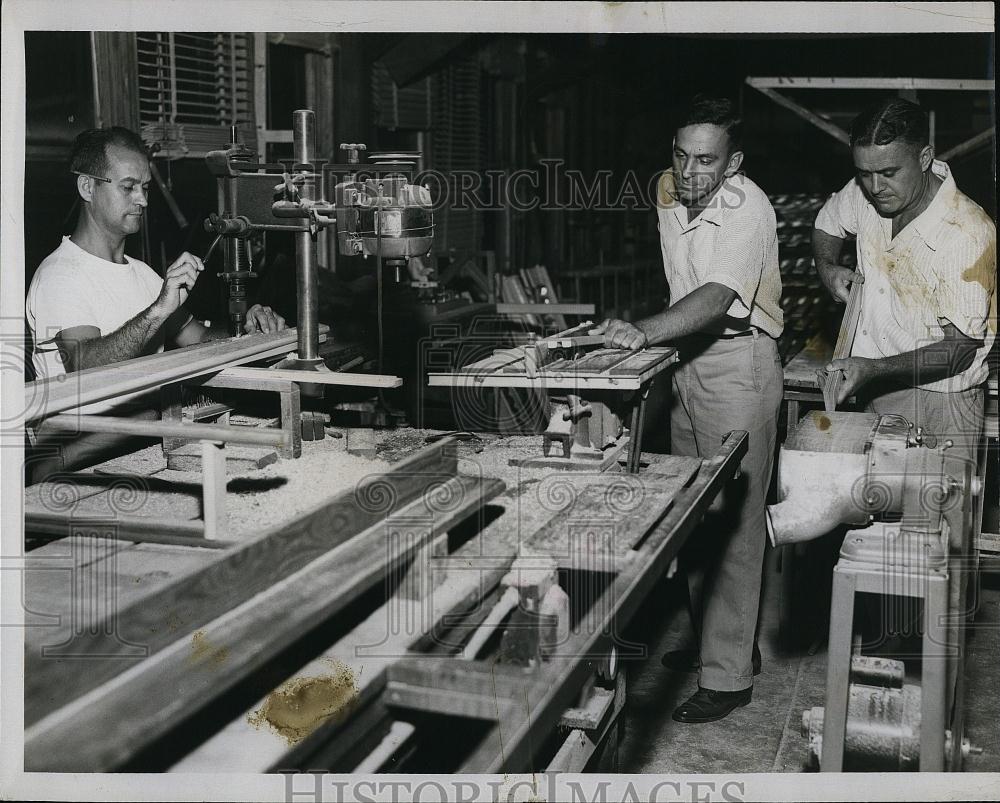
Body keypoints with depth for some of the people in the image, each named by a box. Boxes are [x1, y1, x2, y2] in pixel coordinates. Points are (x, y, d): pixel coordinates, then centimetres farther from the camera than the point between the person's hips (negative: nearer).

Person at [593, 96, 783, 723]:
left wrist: (646, 331, -46)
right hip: (688, 358, 8)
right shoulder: (668, 190, 7)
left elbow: (717, 295, -32)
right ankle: (712, 638, 28)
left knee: (733, 521, -7)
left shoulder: (749, 209, -18)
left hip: (739, 361, -8)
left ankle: (729, 676, -1)